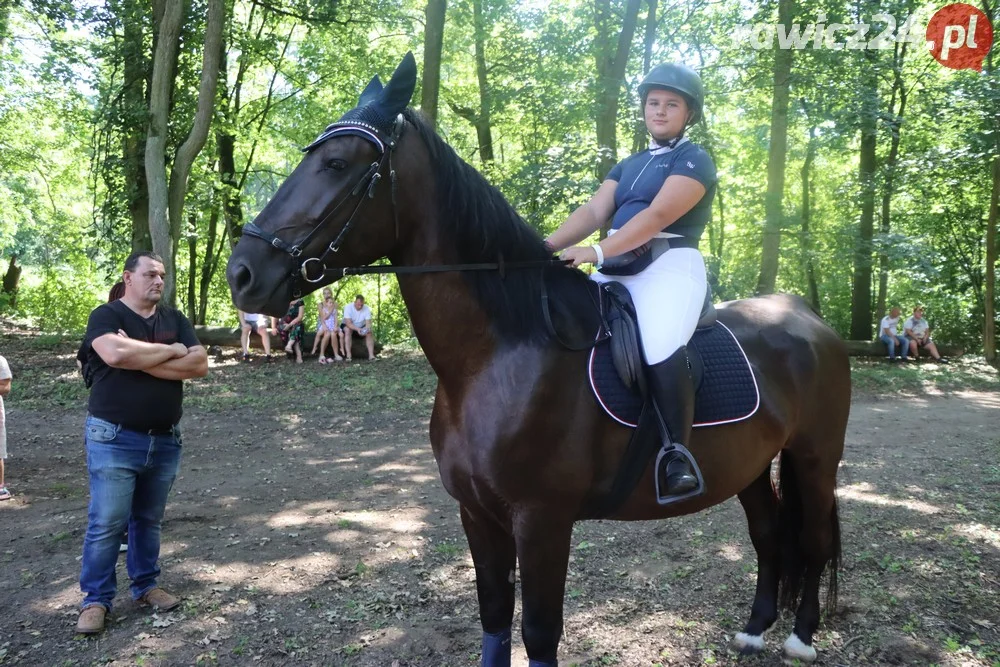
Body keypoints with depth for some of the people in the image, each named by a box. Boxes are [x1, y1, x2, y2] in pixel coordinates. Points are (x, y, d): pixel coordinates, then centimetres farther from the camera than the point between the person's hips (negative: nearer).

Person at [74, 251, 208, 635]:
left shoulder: (175, 320, 9)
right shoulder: (107, 315, -4)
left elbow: (199, 364, -5)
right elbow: (115, 353, -26)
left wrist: (140, 359, -14)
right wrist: (172, 351, -14)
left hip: (164, 440, 5)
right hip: (114, 439, -4)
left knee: (149, 519, 15)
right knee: (106, 523, 0)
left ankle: (145, 585, 27)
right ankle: (95, 599, 13)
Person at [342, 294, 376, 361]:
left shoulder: (366, 309, -16)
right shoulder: (348, 307, -24)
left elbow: (368, 323, -21)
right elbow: (348, 323, -31)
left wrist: (367, 329, -44)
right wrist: (357, 329, -47)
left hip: (361, 327, 3)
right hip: (349, 326, -2)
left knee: (370, 333, -25)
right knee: (347, 330, -35)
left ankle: (371, 355, -27)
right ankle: (348, 355, -37)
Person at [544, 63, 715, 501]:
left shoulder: (695, 161, 1)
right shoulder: (628, 166, 24)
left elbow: (657, 215, -15)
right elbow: (593, 211, 9)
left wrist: (597, 252, -26)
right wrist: (548, 246, -9)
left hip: (671, 266, -8)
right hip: (620, 269, 8)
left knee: (661, 349, -35)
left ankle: (676, 454, -25)